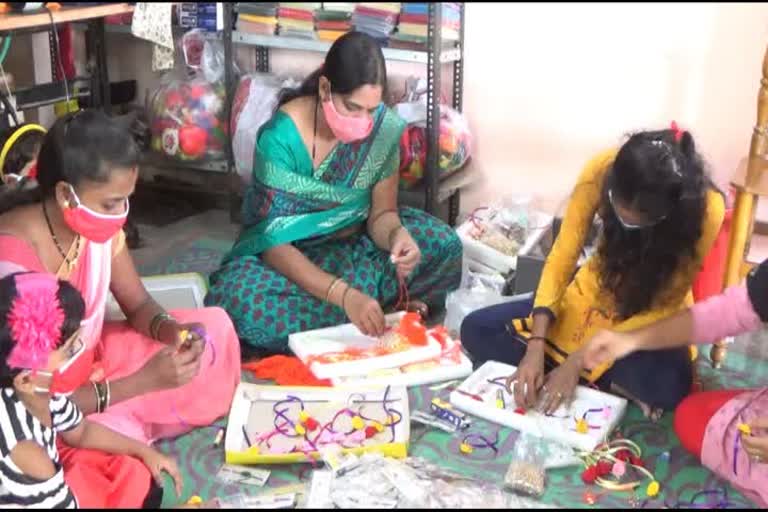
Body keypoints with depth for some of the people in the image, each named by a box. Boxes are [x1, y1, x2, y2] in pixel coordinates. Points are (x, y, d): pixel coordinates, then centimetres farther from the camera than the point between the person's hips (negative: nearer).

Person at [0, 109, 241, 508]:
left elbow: (139, 305, 3)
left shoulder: (96, 223, -12)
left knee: (213, 327, -1)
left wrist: (171, 331, -21)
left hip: (92, 364, 7)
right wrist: (143, 381, -32)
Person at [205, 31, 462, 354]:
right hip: (290, 255, -3)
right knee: (240, 299, -37)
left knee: (442, 246, -18)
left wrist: (397, 235, -33)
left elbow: (381, 213, -7)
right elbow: (274, 245, -29)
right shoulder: (280, 138, -27)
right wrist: (344, 295, -41)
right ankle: (387, 305, -22)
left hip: (355, 244, 3)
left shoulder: (384, 127, -14)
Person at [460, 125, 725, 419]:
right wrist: (535, 347, -28)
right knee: (476, 330, -10)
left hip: (650, 319, -4)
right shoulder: (602, 171, -25)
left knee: (670, 385, -38)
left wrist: (578, 362, -27)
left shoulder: (706, 211, -30)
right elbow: (561, 259, -17)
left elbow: (663, 306, -22)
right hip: (593, 294, 4)